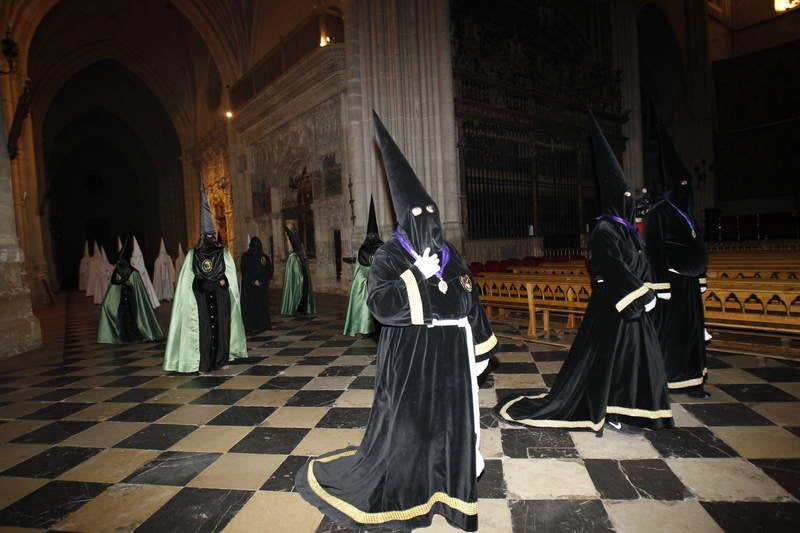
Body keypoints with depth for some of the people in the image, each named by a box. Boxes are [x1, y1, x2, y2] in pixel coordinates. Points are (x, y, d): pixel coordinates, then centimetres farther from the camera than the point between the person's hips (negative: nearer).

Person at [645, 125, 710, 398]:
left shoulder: (686, 212, 15)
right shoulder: (658, 213, -9)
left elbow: (697, 248, 19)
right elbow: (654, 250, -16)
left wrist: (700, 278, 16)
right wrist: (661, 284, -21)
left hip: (689, 281, 8)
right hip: (670, 280, -8)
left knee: (691, 329, 10)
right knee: (667, 329, -4)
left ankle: (688, 381, 19)